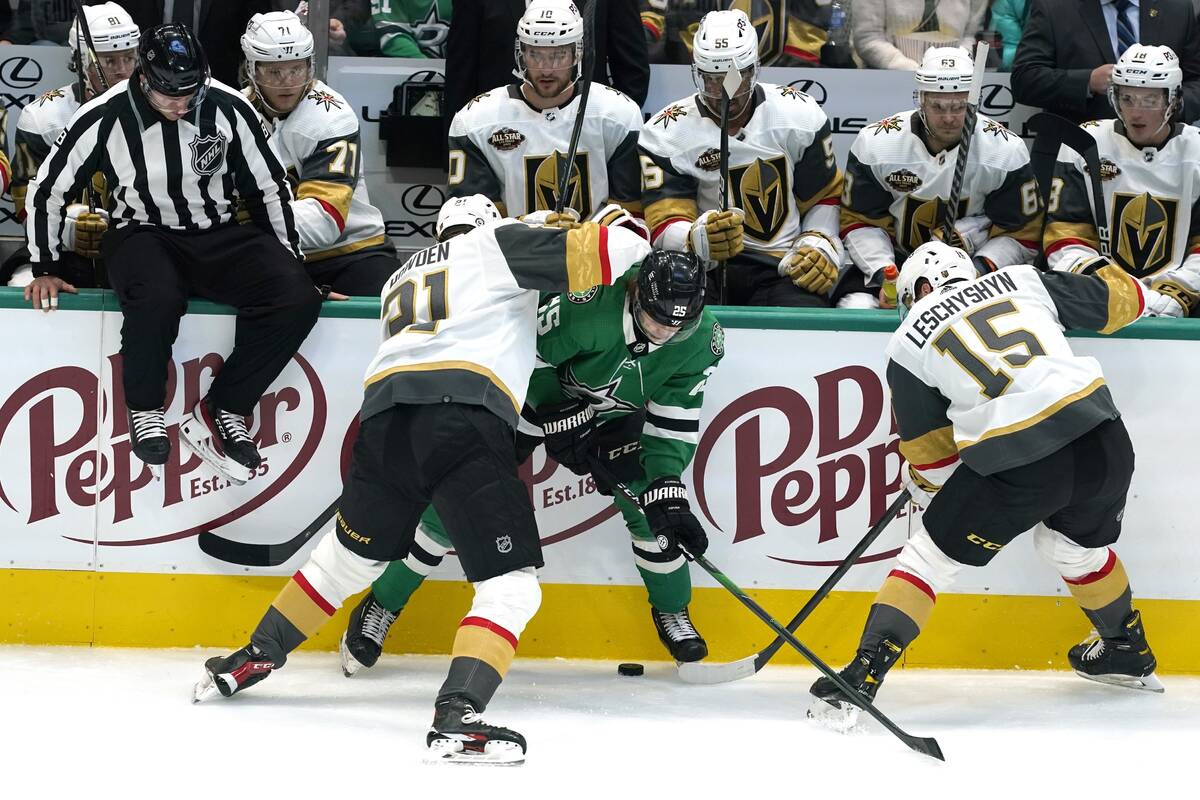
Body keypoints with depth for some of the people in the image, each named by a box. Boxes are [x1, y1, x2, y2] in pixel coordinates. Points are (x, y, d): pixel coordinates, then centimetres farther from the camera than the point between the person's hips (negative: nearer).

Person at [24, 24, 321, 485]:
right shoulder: (105, 118, -13)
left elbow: (270, 188, 3)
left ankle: (221, 412, -12)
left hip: (220, 236, 3)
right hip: (143, 236, -3)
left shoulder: (228, 109, -9)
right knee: (157, 298, -39)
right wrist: (45, 270, 1)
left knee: (297, 298, -24)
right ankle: (145, 411, -11)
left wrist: (289, 265, 5)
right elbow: (47, 190, 0)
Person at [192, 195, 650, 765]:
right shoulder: (498, 243, 16)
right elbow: (608, 253, 6)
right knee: (510, 583, -4)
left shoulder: (404, 277, 36)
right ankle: (457, 716, -22)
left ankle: (253, 660, 40)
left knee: (352, 553, 29)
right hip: (465, 421, -6)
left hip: (384, 414, 6)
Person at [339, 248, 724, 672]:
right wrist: (558, 419, -25)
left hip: (613, 414, 3)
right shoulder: (591, 303, -38)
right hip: (539, 393, -3)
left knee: (651, 507, -14)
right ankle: (382, 605, 7)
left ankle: (672, 610, 14)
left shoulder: (701, 340, -24)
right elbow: (530, 351, -25)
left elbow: (675, 423, -18)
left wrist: (669, 492, -28)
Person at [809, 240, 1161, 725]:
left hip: (1015, 466, -4)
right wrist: (1100, 275, 44)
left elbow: (929, 450, 18)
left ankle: (862, 676, 3)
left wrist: (925, 489, 39)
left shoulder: (909, 341, 13)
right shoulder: (1020, 281, 16)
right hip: (1103, 446, 4)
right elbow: (1124, 300, 21)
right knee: (1076, 545, 33)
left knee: (928, 558, 12)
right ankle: (1128, 653, 49)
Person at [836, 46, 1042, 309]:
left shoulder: (1007, 152, -12)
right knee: (857, 307, -29)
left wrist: (981, 269, -23)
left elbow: (1020, 233, -5)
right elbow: (859, 221, -3)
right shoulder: (874, 143, -12)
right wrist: (883, 274, -19)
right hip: (893, 258, 0)